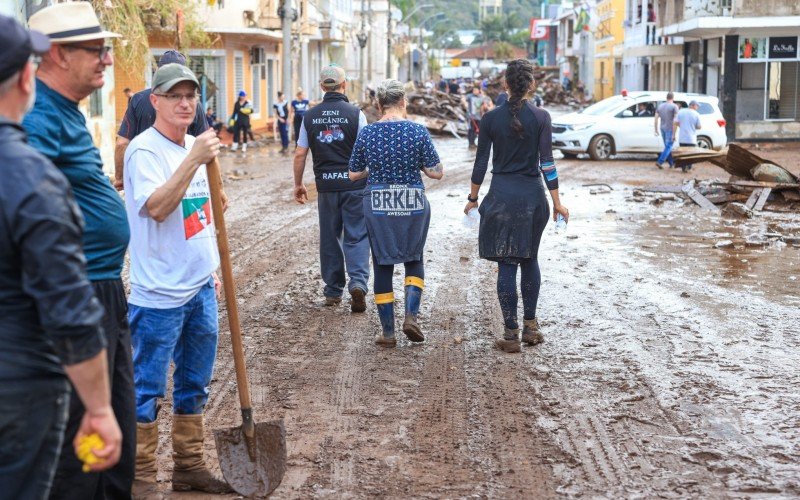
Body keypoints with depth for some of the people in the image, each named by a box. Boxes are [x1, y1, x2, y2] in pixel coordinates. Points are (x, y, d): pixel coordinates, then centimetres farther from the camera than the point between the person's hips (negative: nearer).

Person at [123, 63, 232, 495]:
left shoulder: (194, 146, 12)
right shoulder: (145, 150, -13)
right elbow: (156, 208, -27)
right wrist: (194, 160, -32)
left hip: (200, 288, 8)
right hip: (159, 294, -8)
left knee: (194, 386, 16)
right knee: (147, 390, 2)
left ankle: (189, 467, 28)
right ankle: (140, 478, 12)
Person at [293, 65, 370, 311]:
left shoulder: (310, 116, 2)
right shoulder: (355, 114, -7)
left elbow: (300, 154, 3)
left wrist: (298, 184, 13)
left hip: (326, 185, 3)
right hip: (354, 183, -3)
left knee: (329, 238, 13)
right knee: (356, 236, 3)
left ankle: (333, 291, 19)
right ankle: (358, 282, -16)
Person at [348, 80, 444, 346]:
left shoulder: (367, 133, -4)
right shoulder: (418, 131, -9)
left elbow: (354, 175, 2)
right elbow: (436, 172, -8)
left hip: (377, 206, 1)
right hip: (413, 205, 0)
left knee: (382, 265, 10)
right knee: (414, 259, 19)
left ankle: (388, 331, 13)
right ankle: (411, 316, 1)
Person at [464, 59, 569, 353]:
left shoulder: (491, 119, -3)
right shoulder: (540, 118, -5)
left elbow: (481, 162, 1)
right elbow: (546, 163, -7)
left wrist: (473, 198, 12)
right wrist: (557, 202, -2)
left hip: (501, 195, -1)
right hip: (532, 195, 1)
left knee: (506, 264, 2)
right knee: (529, 259, 18)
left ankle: (511, 334, 1)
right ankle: (530, 326, 19)